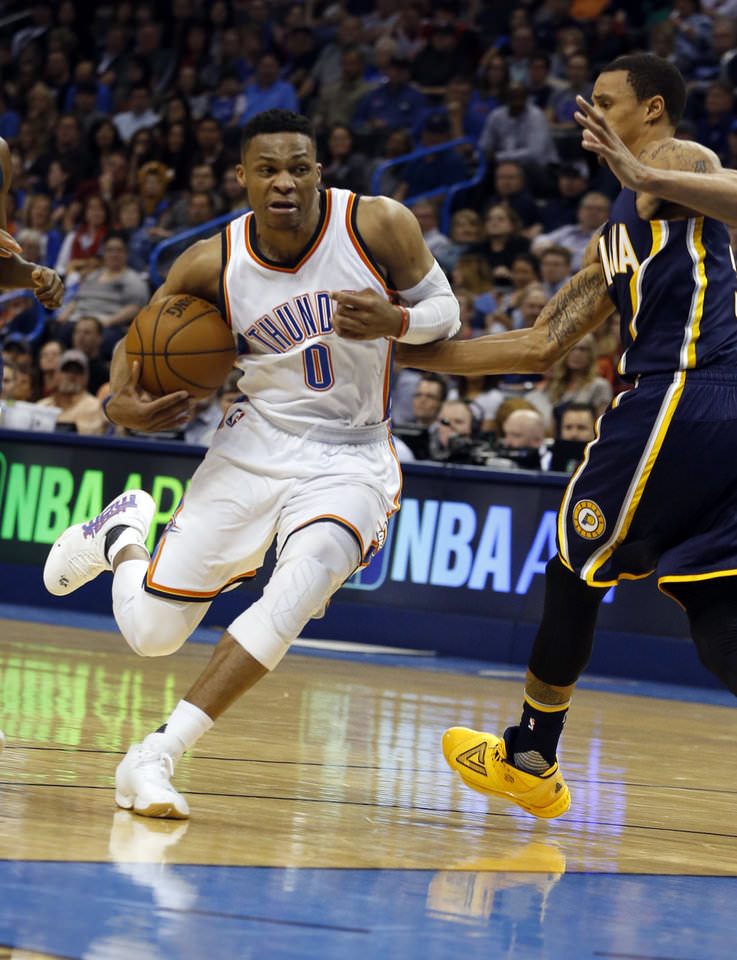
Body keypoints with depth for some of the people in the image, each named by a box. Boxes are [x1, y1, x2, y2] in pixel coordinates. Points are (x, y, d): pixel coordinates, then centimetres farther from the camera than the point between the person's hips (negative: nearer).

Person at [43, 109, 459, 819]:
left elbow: (443, 308, -1)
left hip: (351, 458, -1)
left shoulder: (378, 224, -15)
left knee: (299, 588, -32)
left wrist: (394, 322, -23)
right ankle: (121, 532, 40)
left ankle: (155, 758, -24)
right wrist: (120, 401, -14)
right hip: (255, 445, 2)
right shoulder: (213, 264, -11)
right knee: (150, 630, 2)